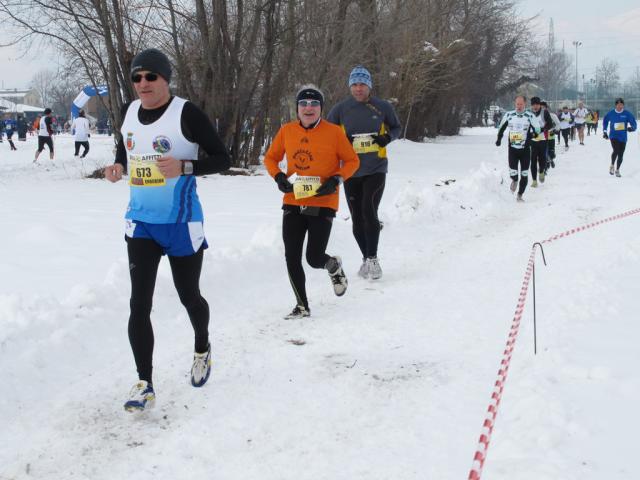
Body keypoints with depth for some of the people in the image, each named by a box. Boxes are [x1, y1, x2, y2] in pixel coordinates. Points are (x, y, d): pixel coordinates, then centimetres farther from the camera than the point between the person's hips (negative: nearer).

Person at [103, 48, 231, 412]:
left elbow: (221, 159, -12)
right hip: (140, 222, 4)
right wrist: (118, 167, 2)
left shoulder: (186, 113, -14)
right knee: (139, 304, -4)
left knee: (189, 295, 12)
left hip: (181, 224, -4)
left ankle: (202, 348, 43)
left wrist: (184, 167, -27)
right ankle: (145, 385, 1)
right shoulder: (130, 112, 4)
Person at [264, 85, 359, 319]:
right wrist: (278, 176, -5)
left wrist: (336, 180, -13)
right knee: (292, 257, -1)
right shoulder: (286, 131, 3)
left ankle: (334, 266, 31)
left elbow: (352, 161, 2)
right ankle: (302, 305, 16)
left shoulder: (333, 132, -5)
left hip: (323, 204, -3)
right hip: (293, 203, 3)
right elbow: (270, 157, 14)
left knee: (314, 259, -6)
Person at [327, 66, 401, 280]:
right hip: (351, 171, 2)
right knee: (357, 218, 6)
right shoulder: (340, 109, -1)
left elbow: (396, 128, 14)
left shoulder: (383, 107, -1)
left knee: (369, 211, -18)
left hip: (376, 168, -2)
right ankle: (366, 258, 24)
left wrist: (387, 137, -8)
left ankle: (373, 258, -9)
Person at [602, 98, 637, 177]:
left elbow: (633, 123, -5)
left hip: (623, 137, 2)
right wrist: (604, 132, 17)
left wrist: (631, 127, -28)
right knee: (616, 151, -23)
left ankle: (617, 170, 26)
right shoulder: (611, 114, -3)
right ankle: (612, 166, 2)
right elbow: (605, 121, 16)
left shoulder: (627, 114, -5)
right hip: (613, 136, -2)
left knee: (620, 154, 7)